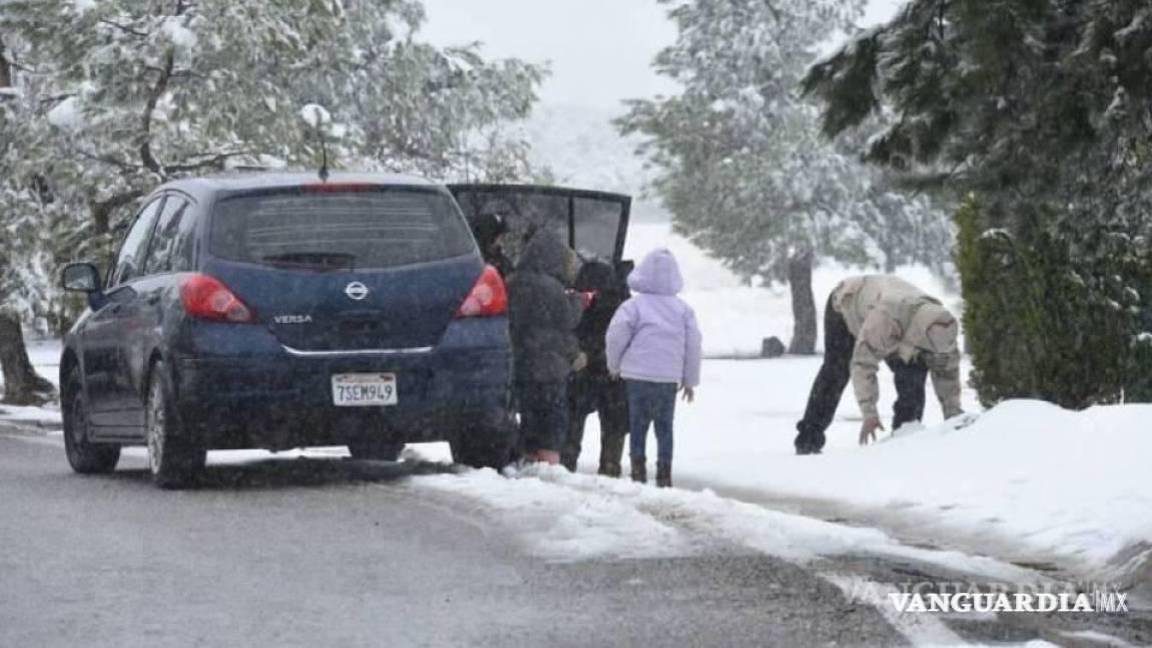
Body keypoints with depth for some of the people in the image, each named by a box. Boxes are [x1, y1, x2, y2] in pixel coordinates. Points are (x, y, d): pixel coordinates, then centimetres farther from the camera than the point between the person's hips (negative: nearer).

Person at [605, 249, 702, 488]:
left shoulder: (635, 305, -5)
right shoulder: (683, 309, 6)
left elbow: (615, 336, -8)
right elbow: (693, 345, 8)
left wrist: (614, 366, 10)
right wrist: (690, 381, 16)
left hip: (638, 375, -2)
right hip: (669, 377, 2)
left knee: (638, 424, 7)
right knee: (665, 426, 10)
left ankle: (638, 469, 3)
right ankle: (664, 473, 6)